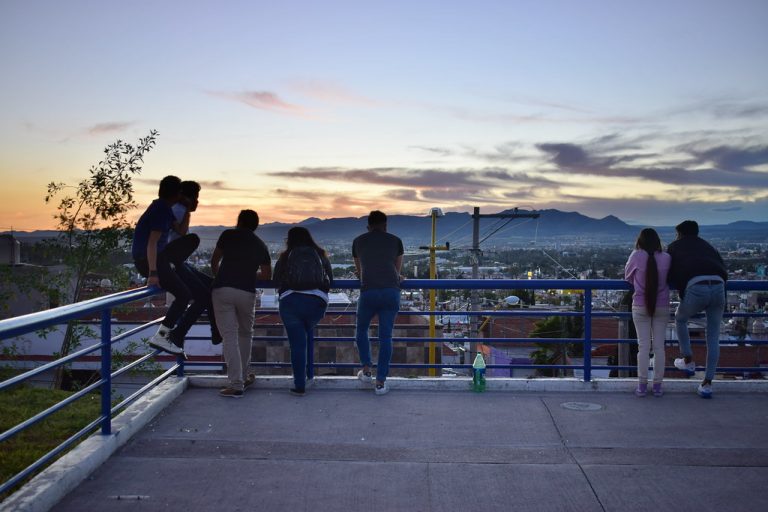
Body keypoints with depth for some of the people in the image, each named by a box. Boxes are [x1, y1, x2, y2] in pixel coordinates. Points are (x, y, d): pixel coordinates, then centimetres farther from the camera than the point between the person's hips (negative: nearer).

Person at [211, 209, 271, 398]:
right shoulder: (261, 245, 14)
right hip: (247, 293, 2)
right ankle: (243, 377, 28)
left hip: (223, 290, -2)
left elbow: (214, 261, 16)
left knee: (229, 336, -4)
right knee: (245, 333, 20)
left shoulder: (228, 235, 8)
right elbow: (267, 275, 17)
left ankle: (236, 384, -9)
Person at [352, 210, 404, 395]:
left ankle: (366, 370, 20)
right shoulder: (395, 240, 16)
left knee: (361, 330, 23)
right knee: (385, 336, 7)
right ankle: (381, 382, 7)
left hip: (368, 292, 0)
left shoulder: (358, 241, 18)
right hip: (391, 291, 0)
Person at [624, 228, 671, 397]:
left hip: (640, 307, -1)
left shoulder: (636, 256, -9)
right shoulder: (666, 258, -5)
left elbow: (627, 277, 4)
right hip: (662, 307, 1)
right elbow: (670, 278, 4)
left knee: (643, 346, 3)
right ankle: (657, 386, 11)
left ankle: (642, 386, 5)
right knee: (659, 346, 7)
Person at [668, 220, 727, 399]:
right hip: (718, 287, 3)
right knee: (713, 337, 14)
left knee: (680, 319, 29)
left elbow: (669, 276, 20)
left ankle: (688, 361, 32)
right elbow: (724, 272, 25)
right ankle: (707, 384, 17)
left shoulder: (675, 246, 22)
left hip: (696, 289, -3)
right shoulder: (707, 246, 31)